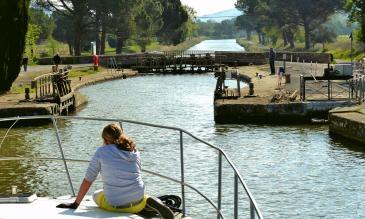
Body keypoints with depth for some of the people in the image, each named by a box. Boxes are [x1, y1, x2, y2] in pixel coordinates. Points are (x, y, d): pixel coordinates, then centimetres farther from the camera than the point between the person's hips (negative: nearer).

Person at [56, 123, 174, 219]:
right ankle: (148, 202, -2)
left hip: (116, 204, -3)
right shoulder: (134, 151, 11)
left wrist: (75, 204, 12)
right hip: (138, 203, 3)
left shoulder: (101, 152, 0)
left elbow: (87, 180, 2)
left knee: (96, 195, 29)